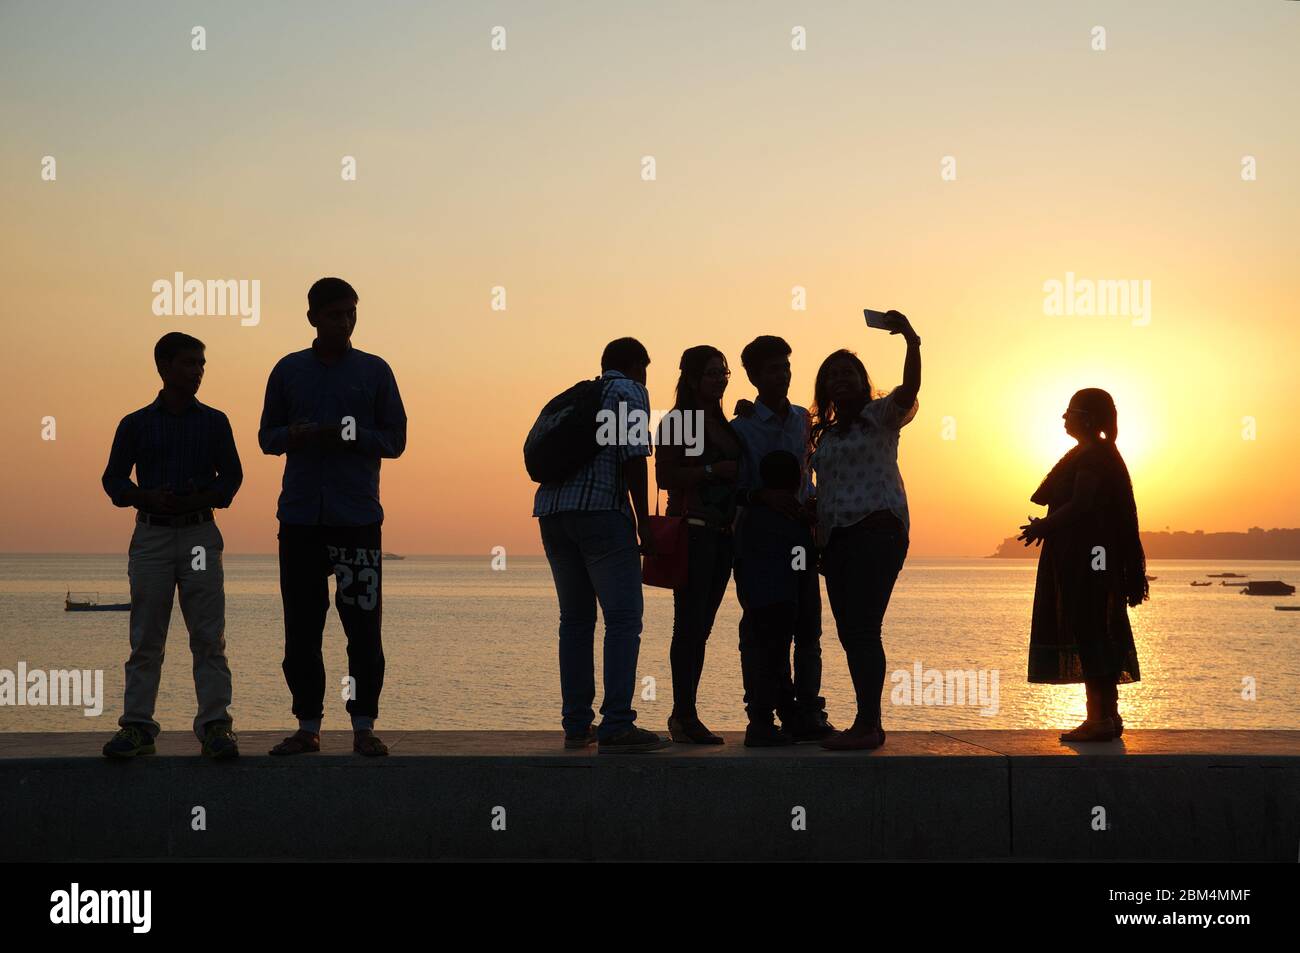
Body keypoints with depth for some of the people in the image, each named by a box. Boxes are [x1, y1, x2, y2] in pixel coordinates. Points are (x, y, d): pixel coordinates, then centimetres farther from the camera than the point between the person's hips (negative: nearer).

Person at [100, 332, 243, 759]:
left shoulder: (214, 422, 8)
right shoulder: (136, 424, 6)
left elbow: (231, 476, 9)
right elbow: (114, 479, 8)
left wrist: (201, 500, -10)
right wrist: (147, 498, -12)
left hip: (200, 534, 0)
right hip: (151, 535, 0)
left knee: (209, 635, -4)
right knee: (145, 637, 1)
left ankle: (215, 725, -3)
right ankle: (136, 726, 4)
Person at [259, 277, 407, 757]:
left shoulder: (375, 371, 7)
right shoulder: (289, 370, 11)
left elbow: (395, 439, 6)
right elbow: (267, 437, 13)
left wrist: (350, 437, -12)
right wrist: (295, 436, -10)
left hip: (358, 517, -1)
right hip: (300, 516, 2)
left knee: (363, 626, -4)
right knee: (301, 627, 3)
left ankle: (364, 726, 2)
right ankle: (307, 726, 11)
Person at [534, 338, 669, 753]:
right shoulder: (630, 392, 4)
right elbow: (633, 457, -8)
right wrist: (644, 523, -7)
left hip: (550, 509, 8)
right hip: (601, 510, -8)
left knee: (576, 620, 13)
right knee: (623, 618, -7)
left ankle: (577, 725, 13)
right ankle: (616, 726, -15)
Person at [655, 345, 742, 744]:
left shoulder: (723, 425, 18)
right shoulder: (675, 422, -4)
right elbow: (664, 476, -13)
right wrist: (714, 470, -17)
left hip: (722, 531, 7)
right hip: (692, 528, -7)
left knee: (700, 626, 7)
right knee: (690, 624, -10)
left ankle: (684, 715, 9)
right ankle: (685, 715, -10)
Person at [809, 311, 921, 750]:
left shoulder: (880, 416, 4)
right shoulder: (825, 433, 22)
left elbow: (910, 389, -16)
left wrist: (912, 341, -30)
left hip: (877, 529, -7)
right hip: (837, 538, 7)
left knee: (862, 628, -14)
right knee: (850, 631, 6)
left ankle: (868, 725, -15)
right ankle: (867, 724, 11)